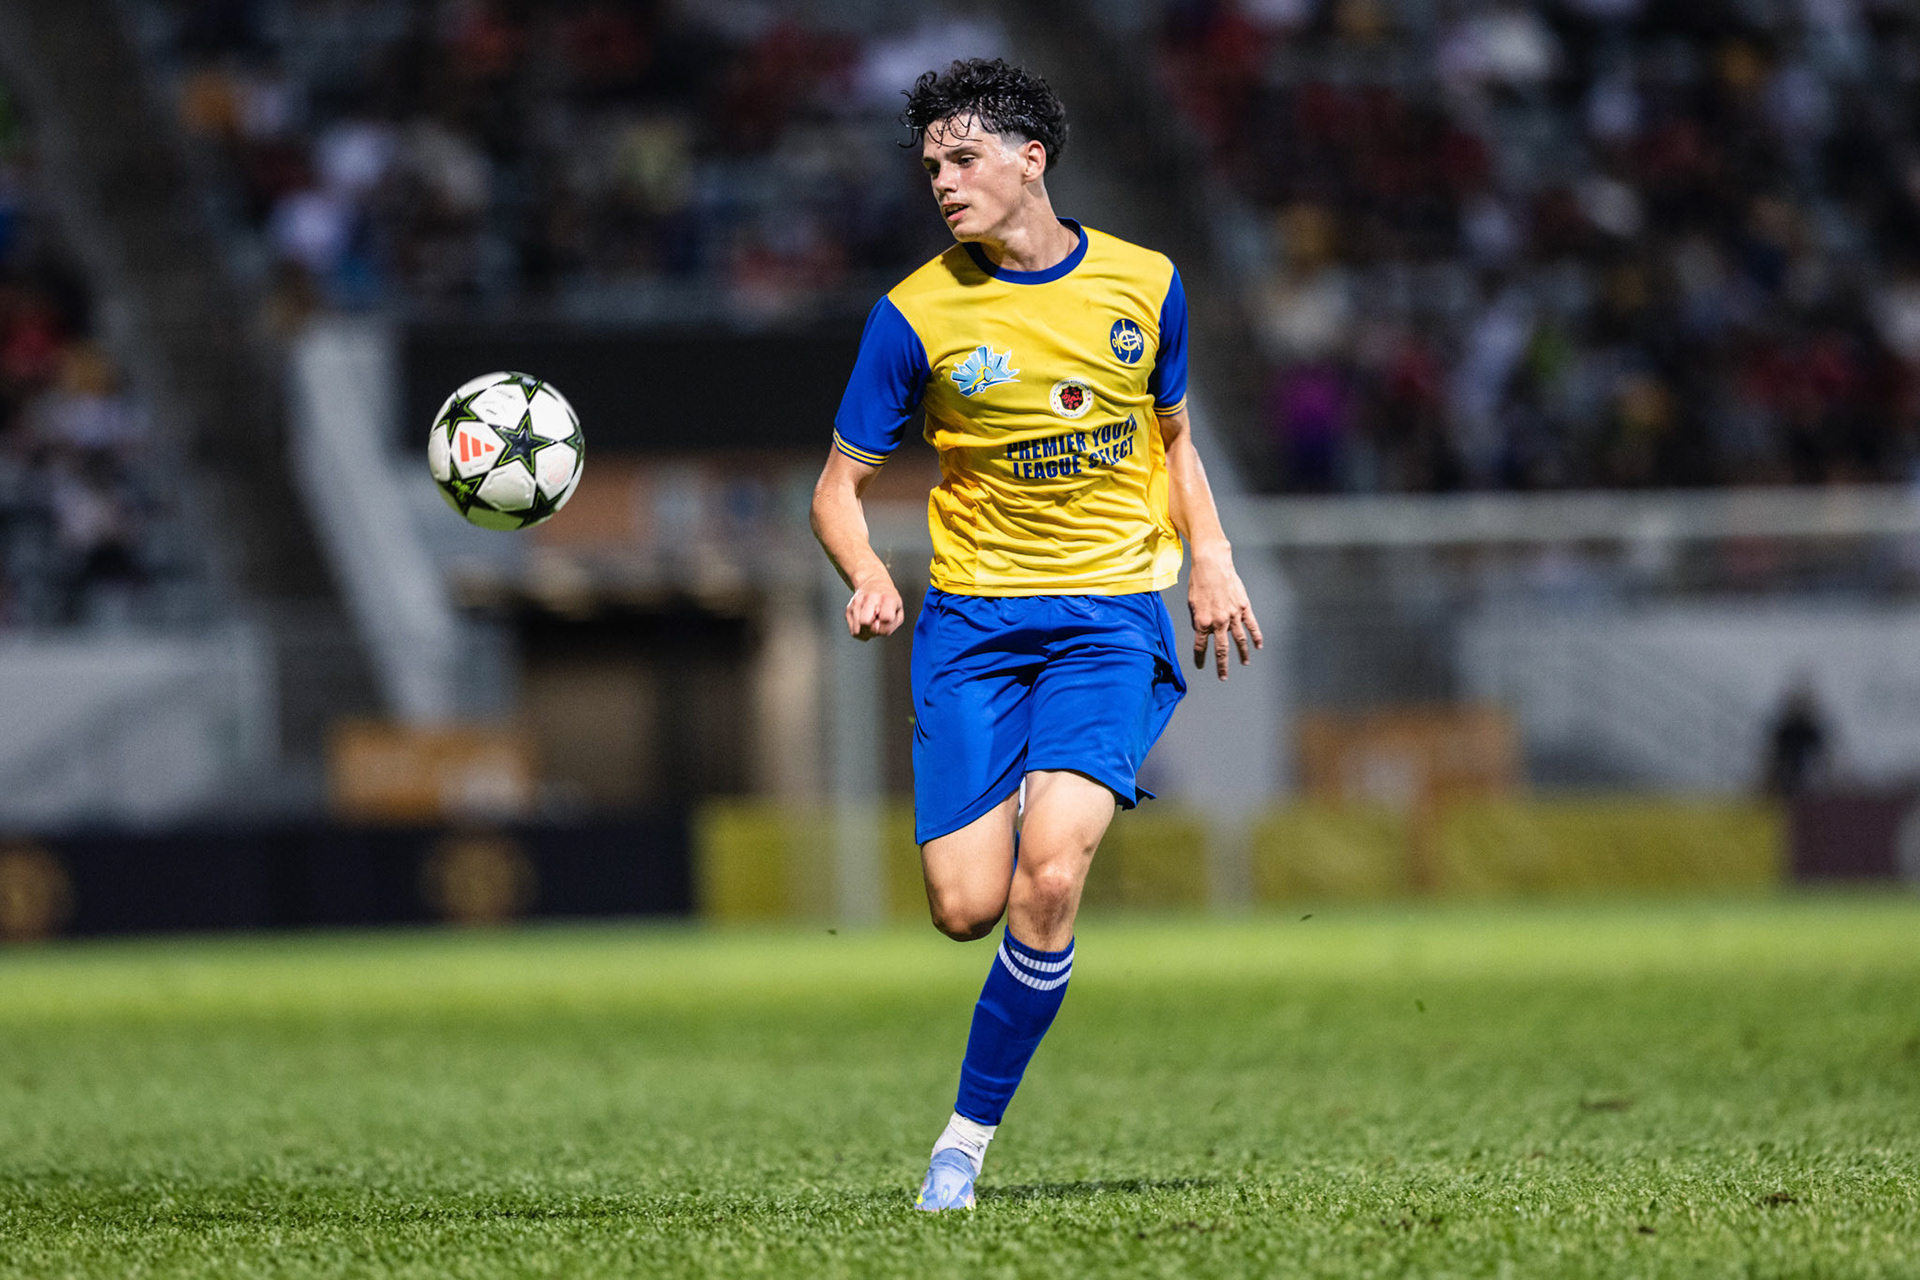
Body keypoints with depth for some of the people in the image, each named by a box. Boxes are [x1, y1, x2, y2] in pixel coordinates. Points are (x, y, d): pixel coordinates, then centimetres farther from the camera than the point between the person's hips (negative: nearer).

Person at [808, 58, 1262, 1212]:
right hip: (974, 621, 0)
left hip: (1112, 615, 0)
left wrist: (1209, 555, 4)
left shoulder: (1144, 286, 4)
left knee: (1049, 878, -21)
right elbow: (842, 484, 4)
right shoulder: (917, 314, -2)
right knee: (967, 908, -8)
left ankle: (968, 1137, -8)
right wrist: (867, 577, -16)